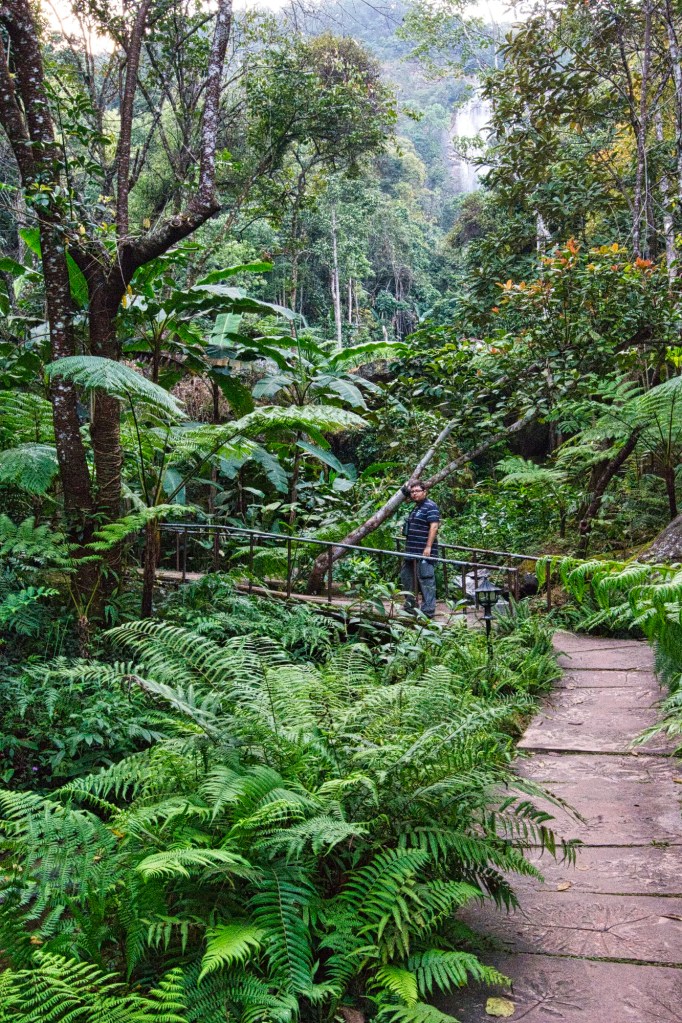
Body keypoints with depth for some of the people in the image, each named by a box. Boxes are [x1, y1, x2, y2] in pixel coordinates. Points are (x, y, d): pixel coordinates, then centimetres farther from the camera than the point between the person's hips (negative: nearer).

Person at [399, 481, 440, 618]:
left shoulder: (430, 506, -10)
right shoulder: (416, 507, 21)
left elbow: (434, 527, -18)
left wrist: (428, 547, -23)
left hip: (424, 552, -10)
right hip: (411, 551, 11)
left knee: (426, 580, -8)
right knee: (406, 577, 16)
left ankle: (428, 611, -6)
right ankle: (410, 606, 28)